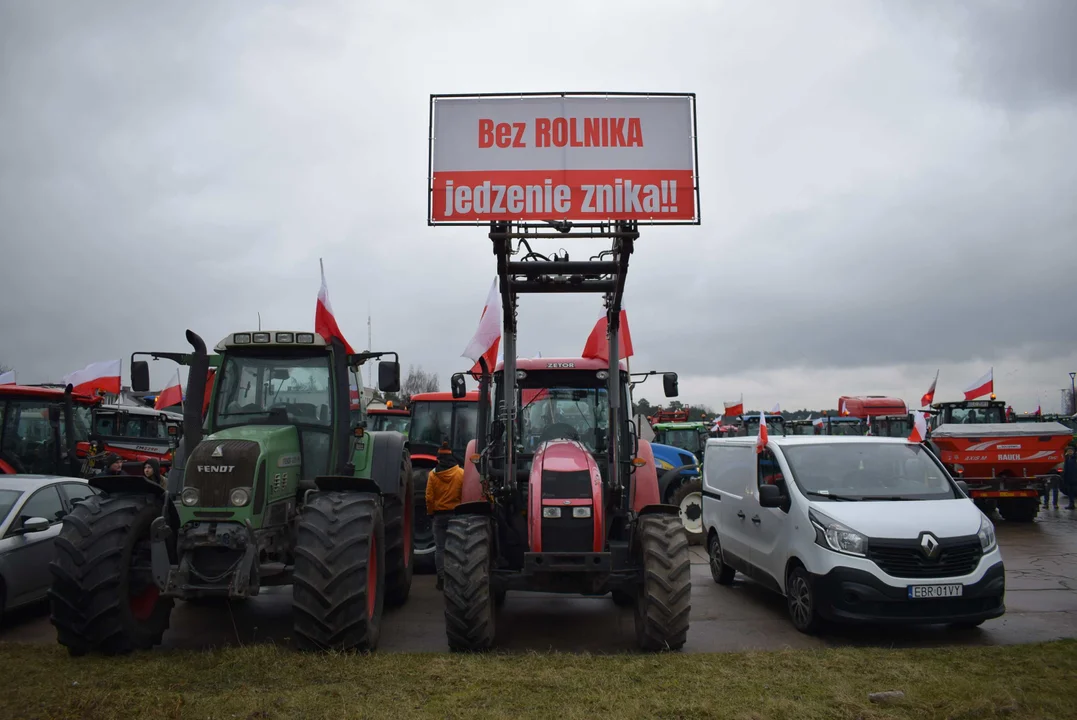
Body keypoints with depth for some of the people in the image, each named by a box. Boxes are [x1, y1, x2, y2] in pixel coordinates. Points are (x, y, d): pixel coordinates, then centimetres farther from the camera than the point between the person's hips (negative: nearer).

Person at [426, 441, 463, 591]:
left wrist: (430, 514, 9)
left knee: (440, 548, 6)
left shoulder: (433, 474, -5)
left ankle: (441, 579, 5)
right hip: (456, 514, 0)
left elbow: (429, 498, -4)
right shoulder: (461, 473, -5)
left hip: (439, 515, 0)